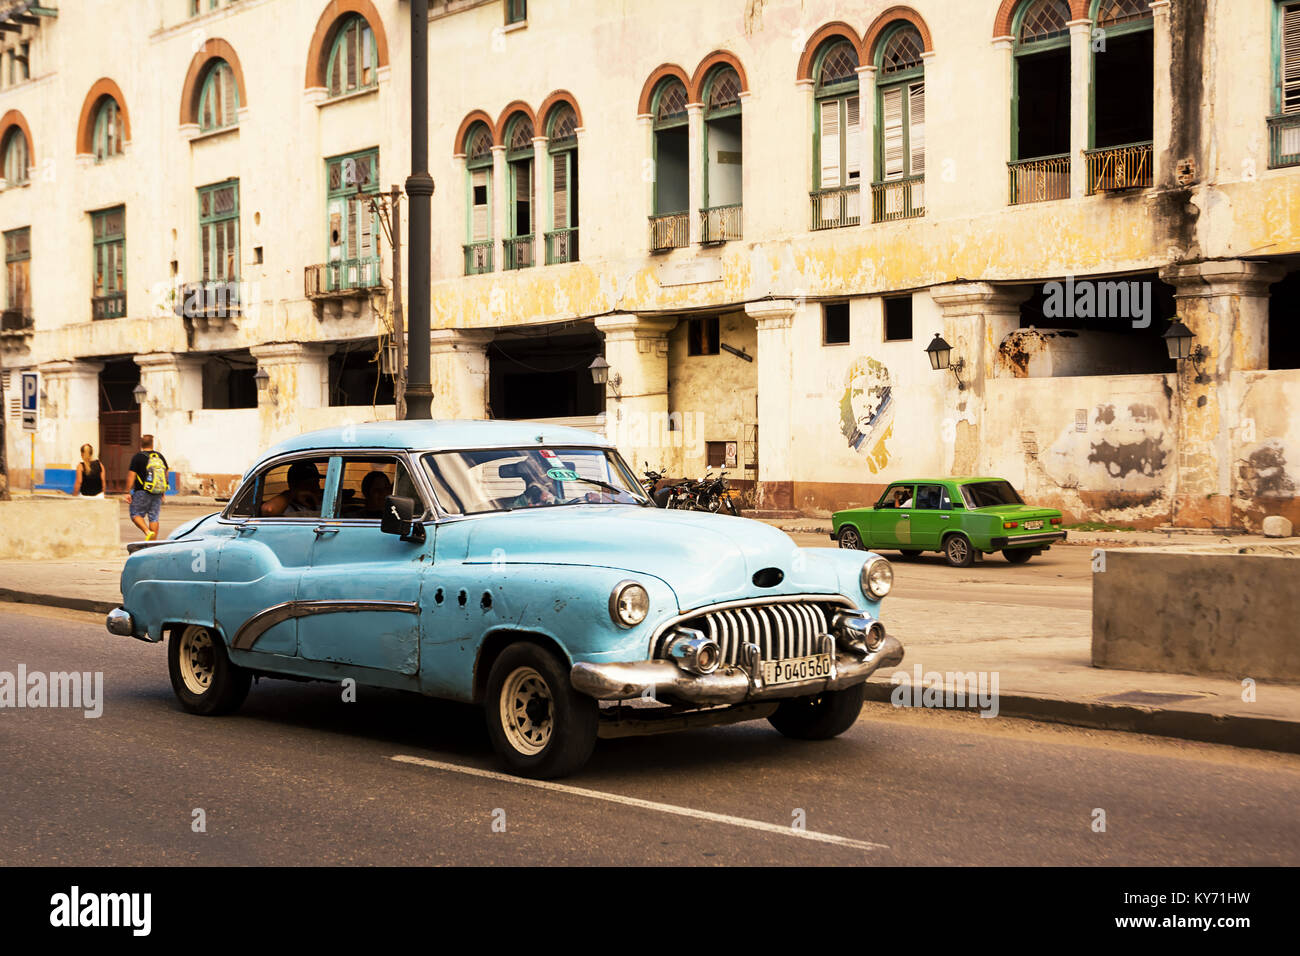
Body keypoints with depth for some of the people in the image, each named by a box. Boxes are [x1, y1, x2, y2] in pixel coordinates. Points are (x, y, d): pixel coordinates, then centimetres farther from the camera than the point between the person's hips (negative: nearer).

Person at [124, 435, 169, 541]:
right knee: (153, 518, 7)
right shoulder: (160, 456, 9)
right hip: (158, 493, 4)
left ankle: (148, 532, -16)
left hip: (142, 492, -4)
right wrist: (163, 493, 22)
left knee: (136, 514, 5)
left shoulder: (138, 457, -5)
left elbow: (131, 475, -9)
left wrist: (128, 492, -4)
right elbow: (166, 474, 15)